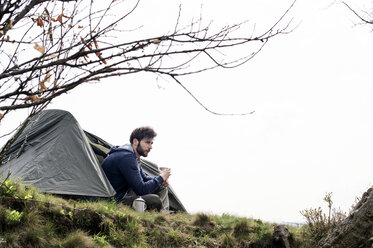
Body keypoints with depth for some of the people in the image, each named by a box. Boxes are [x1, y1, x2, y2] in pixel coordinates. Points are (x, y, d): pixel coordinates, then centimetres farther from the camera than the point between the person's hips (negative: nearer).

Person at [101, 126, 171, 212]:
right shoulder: (126, 157, -23)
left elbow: (143, 178, 25)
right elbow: (141, 190, -26)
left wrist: (161, 181, 3)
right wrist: (160, 178, -11)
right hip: (116, 200, -11)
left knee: (162, 188, 15)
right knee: (155, 200, -30)